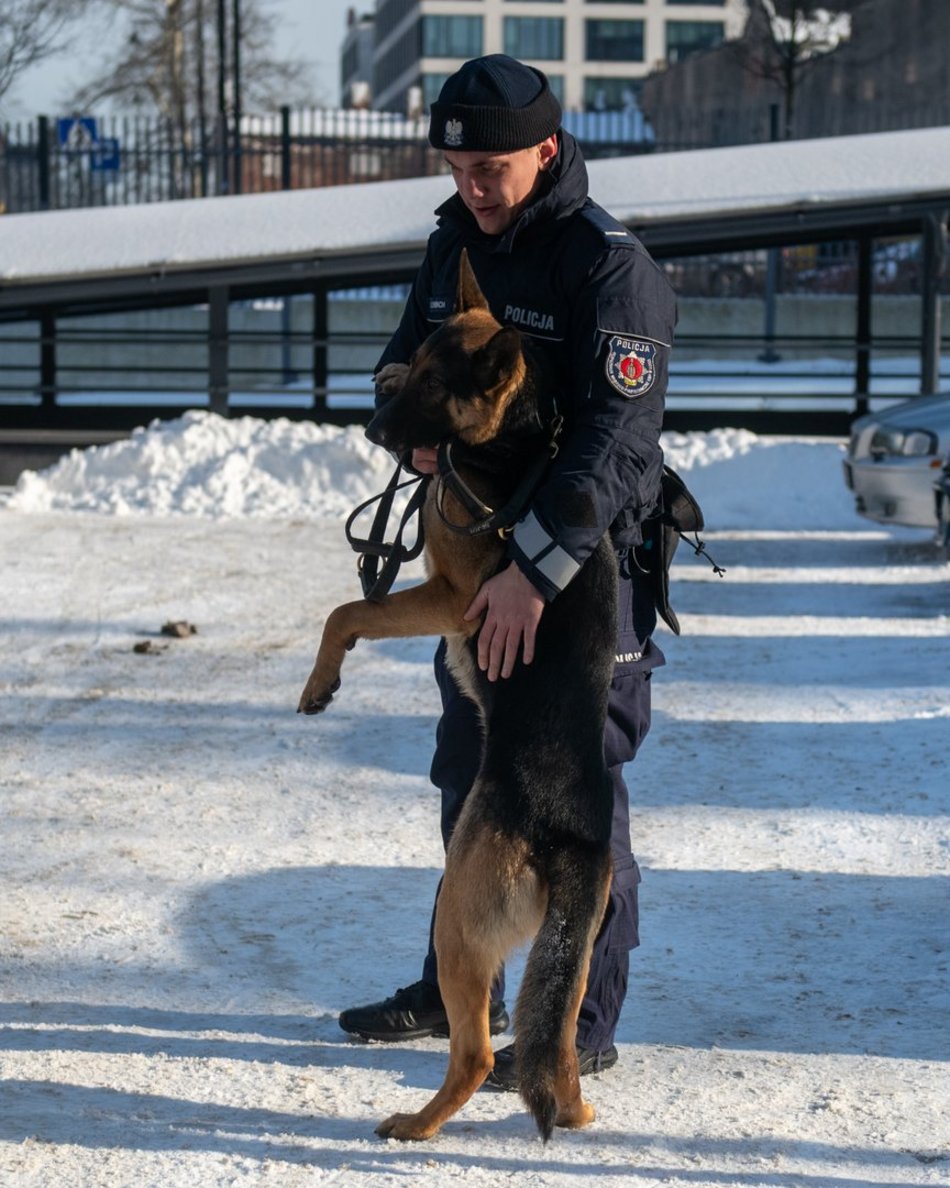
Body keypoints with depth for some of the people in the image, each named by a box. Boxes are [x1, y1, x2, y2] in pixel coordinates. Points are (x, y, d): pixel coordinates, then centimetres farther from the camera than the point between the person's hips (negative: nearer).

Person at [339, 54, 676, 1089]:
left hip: (584, 568, -8)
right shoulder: (455, 240, 6)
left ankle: (584, 1024, 9)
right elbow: (405, 358, 15)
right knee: (469, 778, 17)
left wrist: (536, 567, -35)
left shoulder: (610, 266, -18)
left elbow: (617, 439, -27)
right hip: (480, 552, 8)